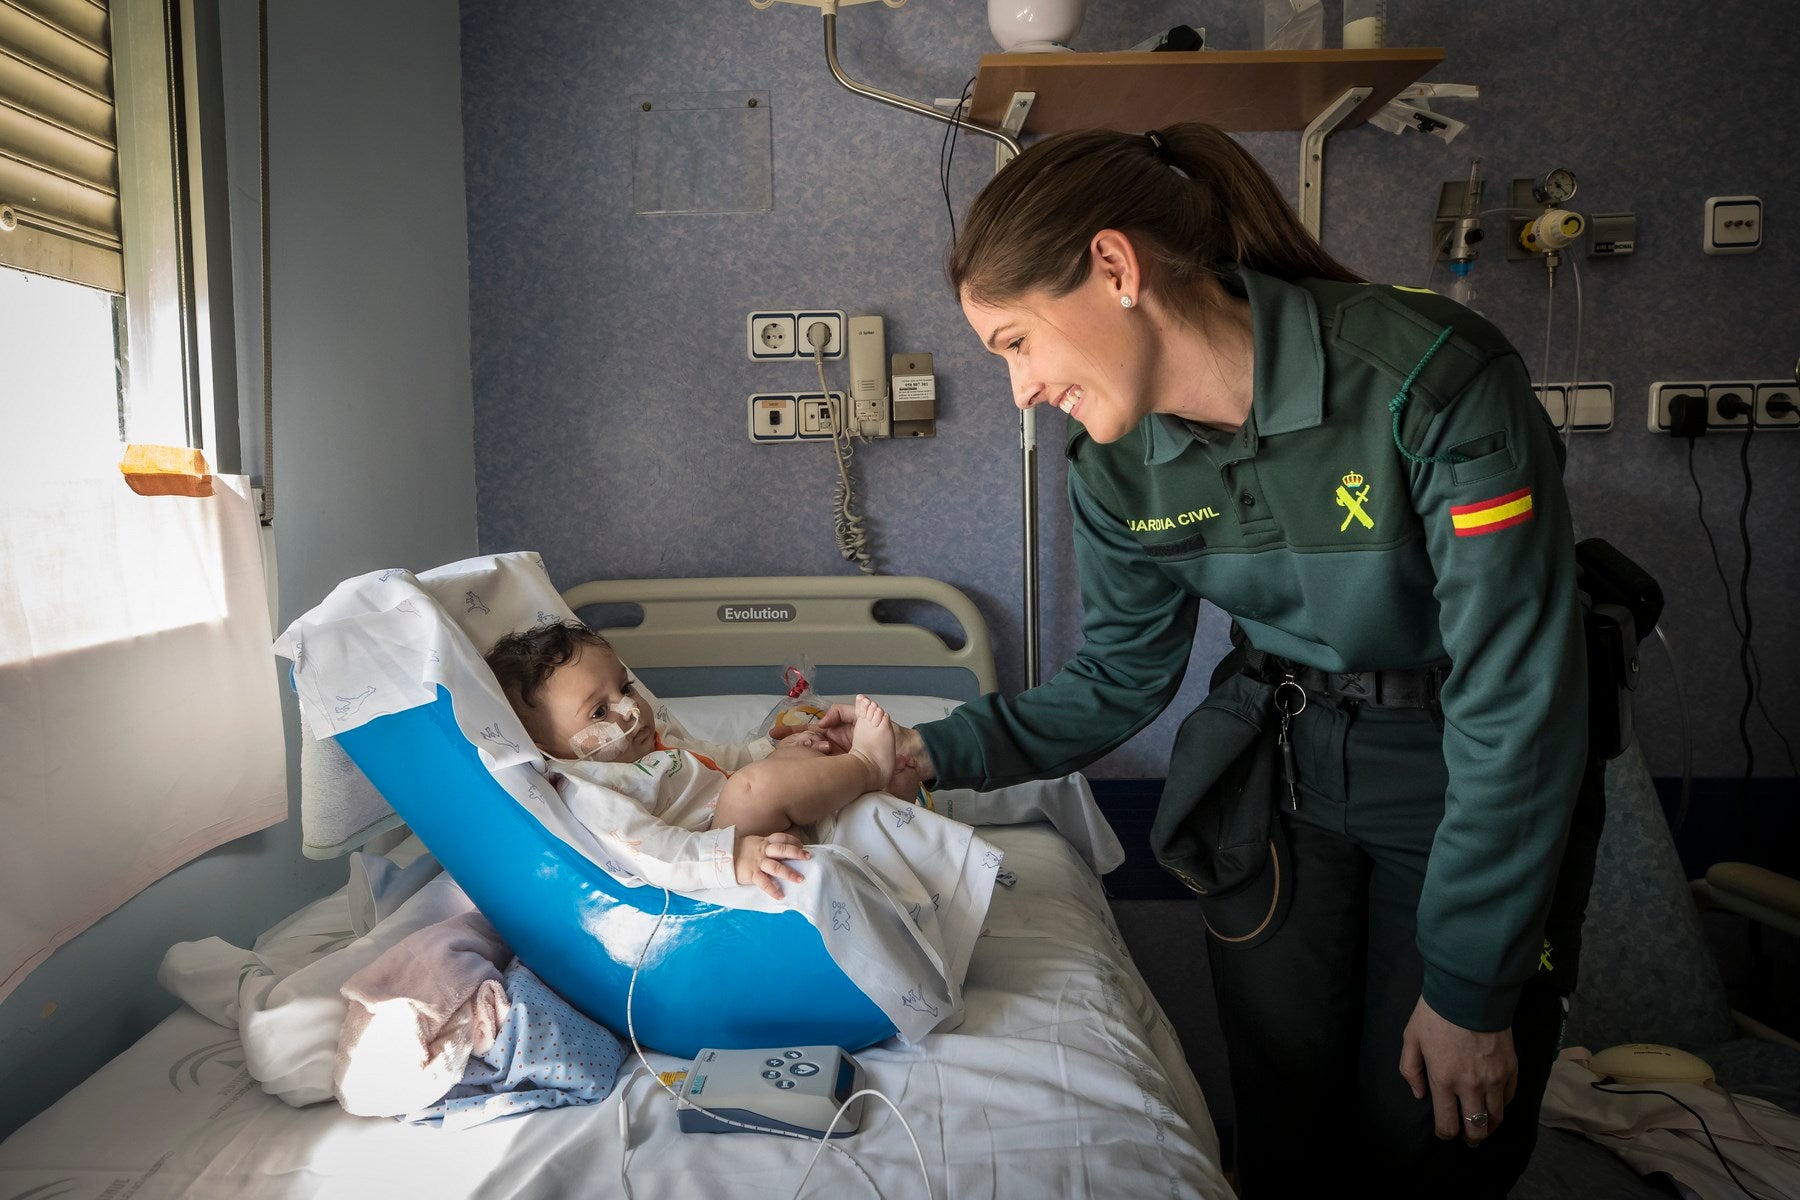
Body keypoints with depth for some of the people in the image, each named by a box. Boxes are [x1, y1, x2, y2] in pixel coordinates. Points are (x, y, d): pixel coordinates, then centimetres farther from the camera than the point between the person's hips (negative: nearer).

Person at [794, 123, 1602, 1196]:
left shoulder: (1434, 383, -27)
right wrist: (932, 750, -9)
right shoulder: (1120, 470, -10)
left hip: (1467, 778, -3)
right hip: (1279, 766, 4)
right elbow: (1118, 682, 3)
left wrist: (1471, 987, -18)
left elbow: (1516, 700, -23)